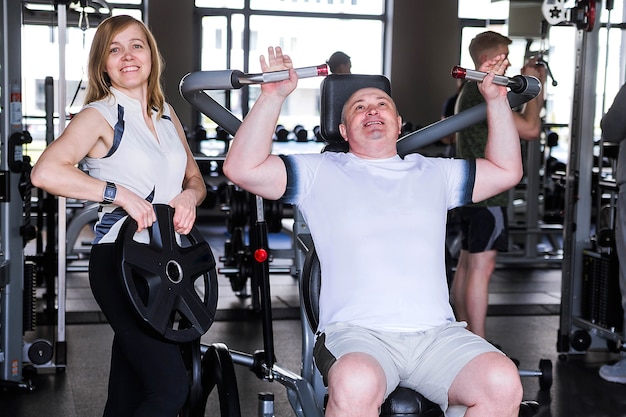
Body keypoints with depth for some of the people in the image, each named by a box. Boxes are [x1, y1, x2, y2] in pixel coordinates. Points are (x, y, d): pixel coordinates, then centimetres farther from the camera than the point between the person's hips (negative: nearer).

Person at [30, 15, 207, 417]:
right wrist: (119, 193, -23)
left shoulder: (166, 113, 15)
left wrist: (190, 195, -2)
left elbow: (195, 178, 21)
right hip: (121, 262, -7)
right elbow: (46, 172, -23)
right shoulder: (100, 115, -7)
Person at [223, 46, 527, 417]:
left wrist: (497, 99, 24)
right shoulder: (322, 173, 16)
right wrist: (274, 96, 0)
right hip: (356, 331, -3)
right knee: (356, 386, -38)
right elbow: (242, 168, 6)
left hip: (436, 333, 3)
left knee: (504, 383, -26)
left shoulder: (433, 173, 26)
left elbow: (507, 171, 31)